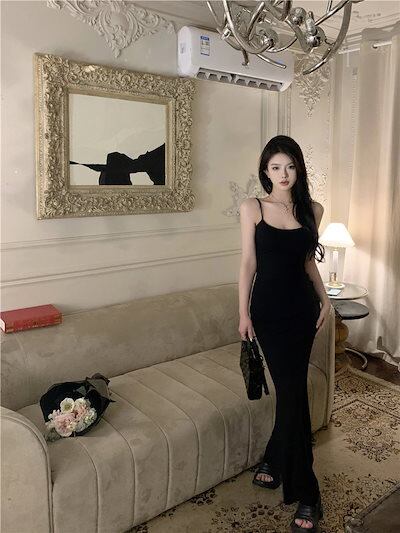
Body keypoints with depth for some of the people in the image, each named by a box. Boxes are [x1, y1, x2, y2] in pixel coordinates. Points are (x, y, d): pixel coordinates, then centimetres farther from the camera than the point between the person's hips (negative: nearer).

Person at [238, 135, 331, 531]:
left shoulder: (312, 210, 6)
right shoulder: (252, 208, -2)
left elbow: (308, 261, 12)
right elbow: (248, 262, -3)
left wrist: (324, 299, 3)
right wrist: (243, 312, -5)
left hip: (302, 306, 3)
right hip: (269, 307, -3)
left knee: (290, 389, 7)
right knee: (292, 391, -2)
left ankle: (274, 462, 33)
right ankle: (304, 492, 12)